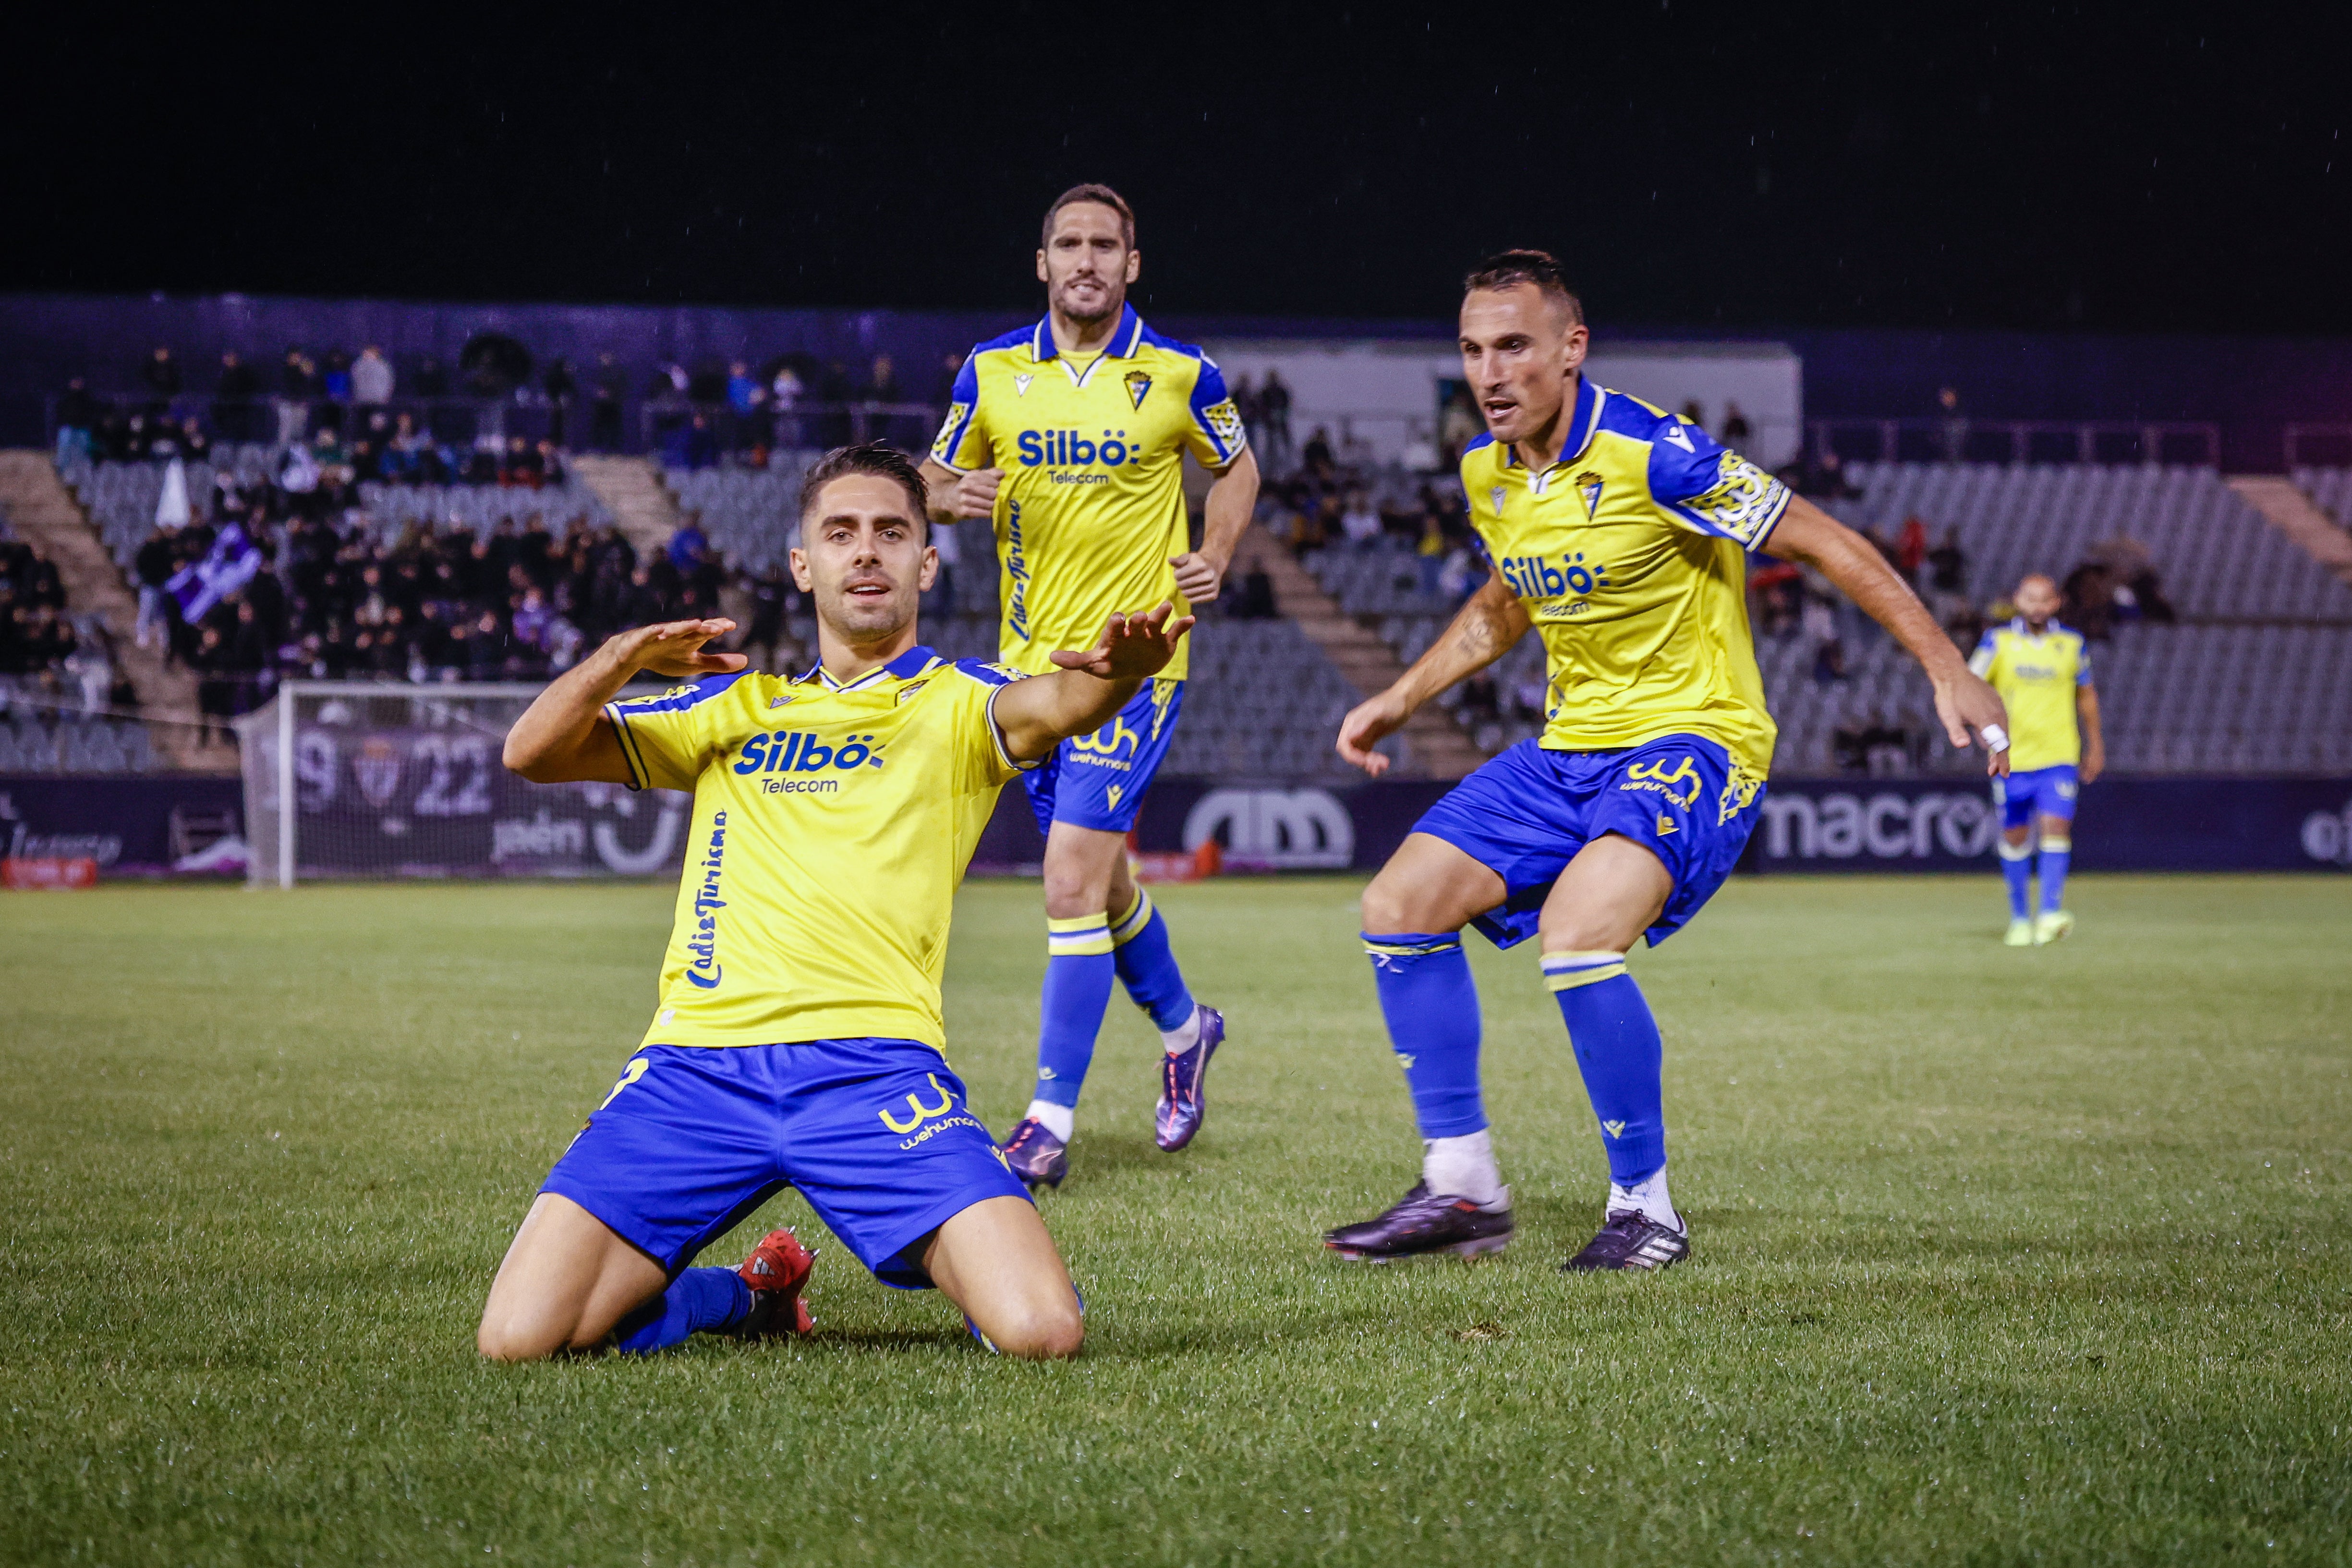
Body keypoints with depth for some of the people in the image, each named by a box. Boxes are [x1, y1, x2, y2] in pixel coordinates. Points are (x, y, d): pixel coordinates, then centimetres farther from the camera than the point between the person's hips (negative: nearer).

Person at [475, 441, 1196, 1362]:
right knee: (520, 1338, -14)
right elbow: (532, 753, 18)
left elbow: (1050, 708, -10)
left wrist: (1110, 672, -36)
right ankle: (749, 1298, 16)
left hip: (873, 1063, -3)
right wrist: (622, 657, -3)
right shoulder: (737, 707, 23)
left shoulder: (956, 704, 14)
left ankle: (952, 1264, 16)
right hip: (698, 1058, 3)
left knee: (1041, 1332, -23)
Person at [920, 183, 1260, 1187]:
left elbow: (1236, 467, 13)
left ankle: (1052, 1121, -9)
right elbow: (934, 481, 12)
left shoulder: (1180, 377, -4)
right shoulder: (991, 371, 2)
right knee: (1101, 879, 16)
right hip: (1031, 655, 4)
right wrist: (954, 497, -12)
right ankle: (1182, 1026, 43)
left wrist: (1215, 557, -4)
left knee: (1073, 882, -14)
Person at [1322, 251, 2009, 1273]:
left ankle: (1645, 1208, -12)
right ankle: (1461, 1188, 9)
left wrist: (1947, 669, -17)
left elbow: (1821, 542, -14)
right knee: (1400, 905, -1)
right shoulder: (1487, 474, 3)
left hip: (1691, 738, -8)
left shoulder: (1652, 455, -20)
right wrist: (1400, 701, 22)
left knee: (1575, 935, -30)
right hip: (1569, 750, 8)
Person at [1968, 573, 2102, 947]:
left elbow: (2086, 694, 17)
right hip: (2012, 758, 0)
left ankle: (2050, 914, -19)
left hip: (2059, 756, 0)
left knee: (2057, 827, -16)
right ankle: (2019, 918, 18)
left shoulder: (2072, 643, 5)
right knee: (2015, 835, 5)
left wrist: (2095, 745, 19)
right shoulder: (1998, 642, 0)